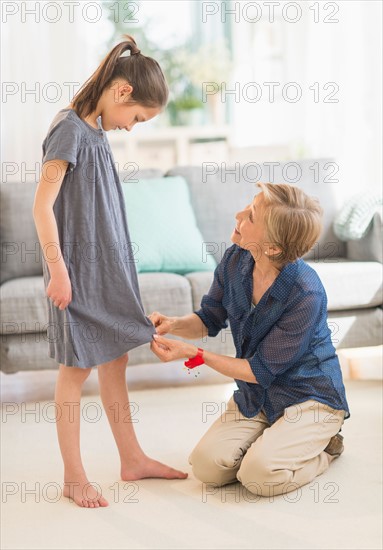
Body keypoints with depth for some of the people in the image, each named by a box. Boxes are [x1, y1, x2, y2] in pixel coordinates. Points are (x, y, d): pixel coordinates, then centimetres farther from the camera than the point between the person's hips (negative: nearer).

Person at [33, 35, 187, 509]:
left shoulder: (96, 131, 10)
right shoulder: (69, 128, -16)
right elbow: (42, 205, -18)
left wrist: (116, 269, 17)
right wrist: (58, 269, -18)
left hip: (108, 267, 8)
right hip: (77, 269, -8)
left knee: (115, 360, 15)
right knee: (76, 368, 2)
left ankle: (132, 459, 28)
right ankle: (74, 477, 15)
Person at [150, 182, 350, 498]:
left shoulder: (305, 293, -29)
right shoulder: (235, 261, -10)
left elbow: (262, 371, -21)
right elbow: (210, 319, 7)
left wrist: (193, 354, -23)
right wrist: (175, 325, -15)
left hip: (309, 398, -5)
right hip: (254, 397, 6)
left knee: (260, 476, -25)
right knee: (207, 466, -13)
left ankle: (324, 446, 6)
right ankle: (272, 439, 15)